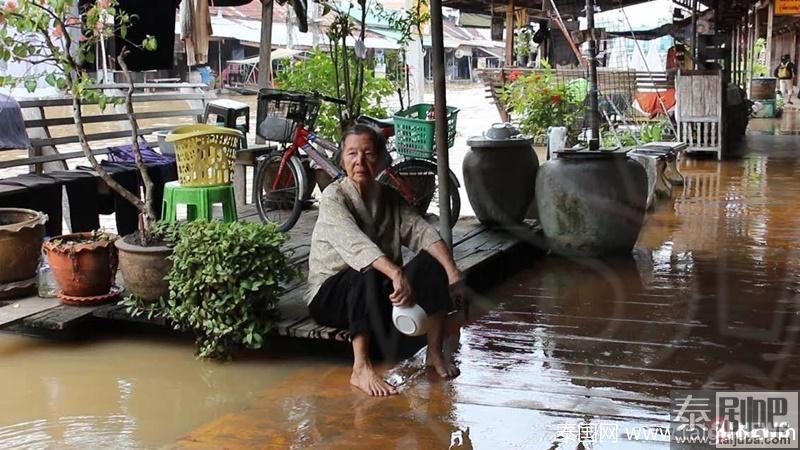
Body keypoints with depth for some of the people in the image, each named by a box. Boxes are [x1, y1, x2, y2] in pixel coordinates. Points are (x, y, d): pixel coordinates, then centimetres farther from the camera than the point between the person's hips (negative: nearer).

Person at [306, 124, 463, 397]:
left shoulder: (389, 198, 6)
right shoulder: (333, 197, -13)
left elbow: (422, 231, -10)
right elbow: (356, 243, -31)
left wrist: (453, 272, -27)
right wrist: (397, 274, -47)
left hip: (379, 291, 5)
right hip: (330, 294, -5)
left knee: (433, 261, -15)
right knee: (368, 273, -37)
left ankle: (435, 354, -14)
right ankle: (361, 369, -38)